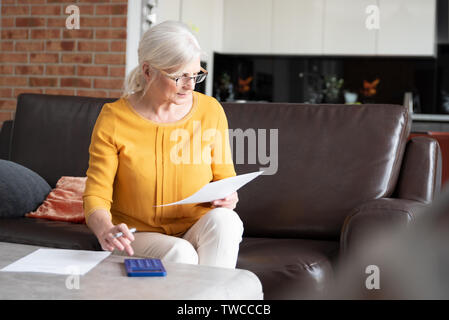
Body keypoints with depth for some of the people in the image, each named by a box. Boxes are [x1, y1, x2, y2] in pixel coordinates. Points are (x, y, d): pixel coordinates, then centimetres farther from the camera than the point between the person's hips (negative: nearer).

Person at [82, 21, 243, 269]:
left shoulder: (210, 111, -1)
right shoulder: (113, 119, -9)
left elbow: (225, 179, 9)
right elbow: (95, 196, -10)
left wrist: (227, 197, -15)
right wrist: (106, 230, -33)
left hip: (196, 233, 3)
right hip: (138, 238, -2)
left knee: (223, 219, -30)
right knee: (179, 254, -34)